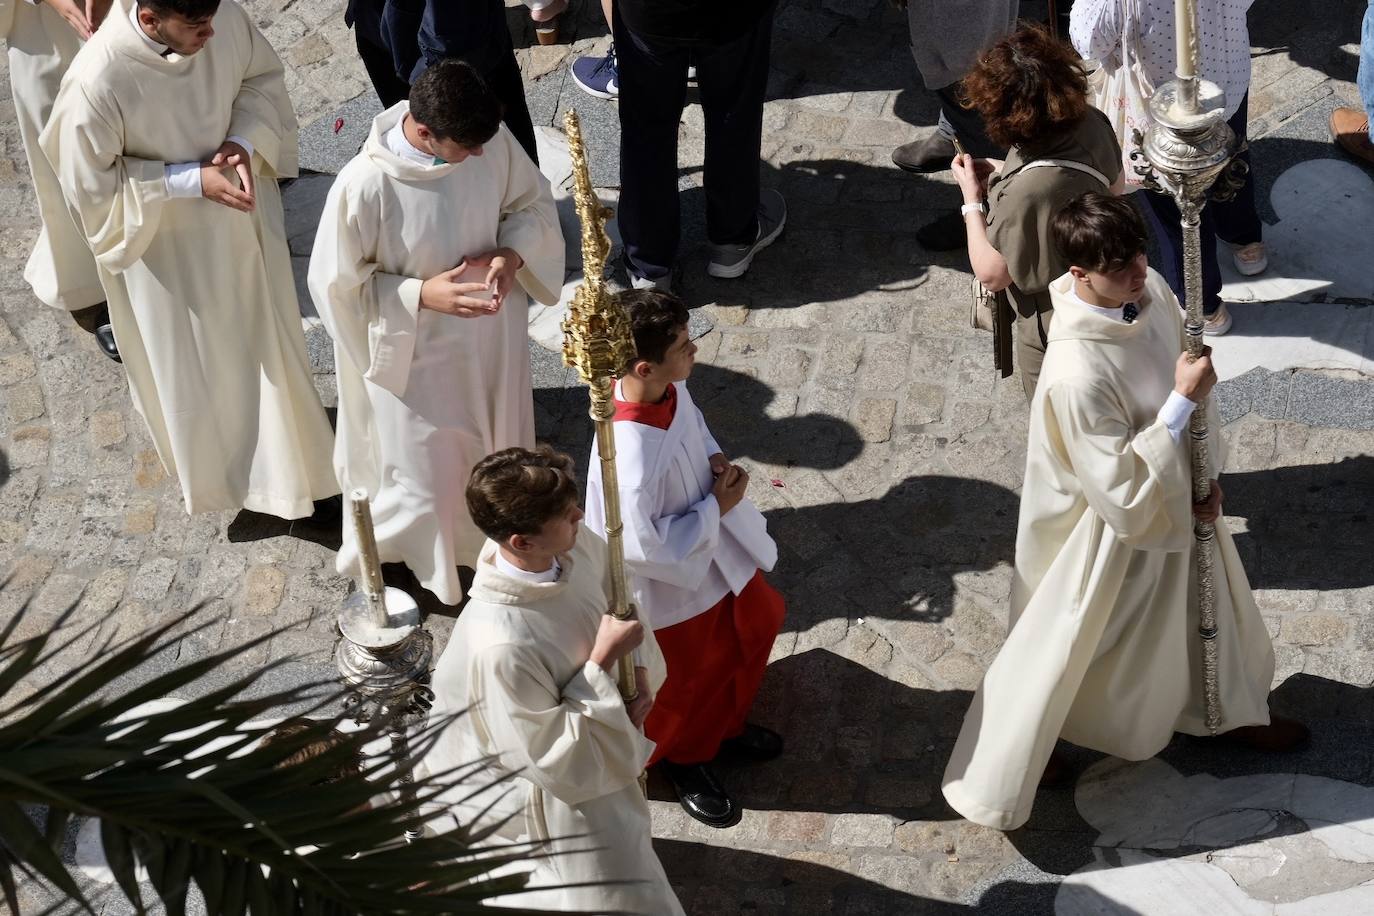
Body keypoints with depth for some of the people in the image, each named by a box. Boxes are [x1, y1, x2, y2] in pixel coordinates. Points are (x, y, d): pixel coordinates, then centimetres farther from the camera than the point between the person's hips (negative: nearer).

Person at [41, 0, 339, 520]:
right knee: (193, 366, 20)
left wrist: (247, 141, -21)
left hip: (240, 212, 4)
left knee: (265, 339, 24)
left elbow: (263, 77, -2)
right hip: (166, 245, -4)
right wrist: (190, 181, -29)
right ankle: (217, 468, 50)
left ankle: (295, 470, 49)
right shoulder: (97, 80, -36)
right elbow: (91, 185, -22)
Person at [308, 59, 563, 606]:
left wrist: (513, 253, -21)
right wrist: (421, 295, -29)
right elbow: (336, 284, -19)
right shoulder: (363, 187, -32)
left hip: (493, 340, 5)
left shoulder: (492, 141, -19)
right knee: (426, 479, 14)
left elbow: (534, 203, -1)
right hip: (416, 359, -5)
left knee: (501, 454, 27)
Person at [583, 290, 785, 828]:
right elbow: (642, 546, -33)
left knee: (757, 620, 29)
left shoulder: (669, 388, -18)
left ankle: (724, 727, 57)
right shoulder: (631, 457, -44)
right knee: (689, 678, 18)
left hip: (714, 550, 9)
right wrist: (716, 507, -24)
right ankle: (683, 760, 51)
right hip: (669, 583, -8)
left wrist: (715, 457, -11)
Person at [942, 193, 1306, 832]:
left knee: (1205, 605, 31)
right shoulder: (1076, 374, -40)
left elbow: (1194, 377, 1)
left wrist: (1208, 473, -4)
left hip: (1175, 497, 8)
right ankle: (996, 775, 35)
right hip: (1109, 530, -8)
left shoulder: (1149, 290, -16)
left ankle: (1229, 711, 60)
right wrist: (1182, 403, -34)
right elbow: (1124, 489, -33)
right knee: (1061, 652, 12)